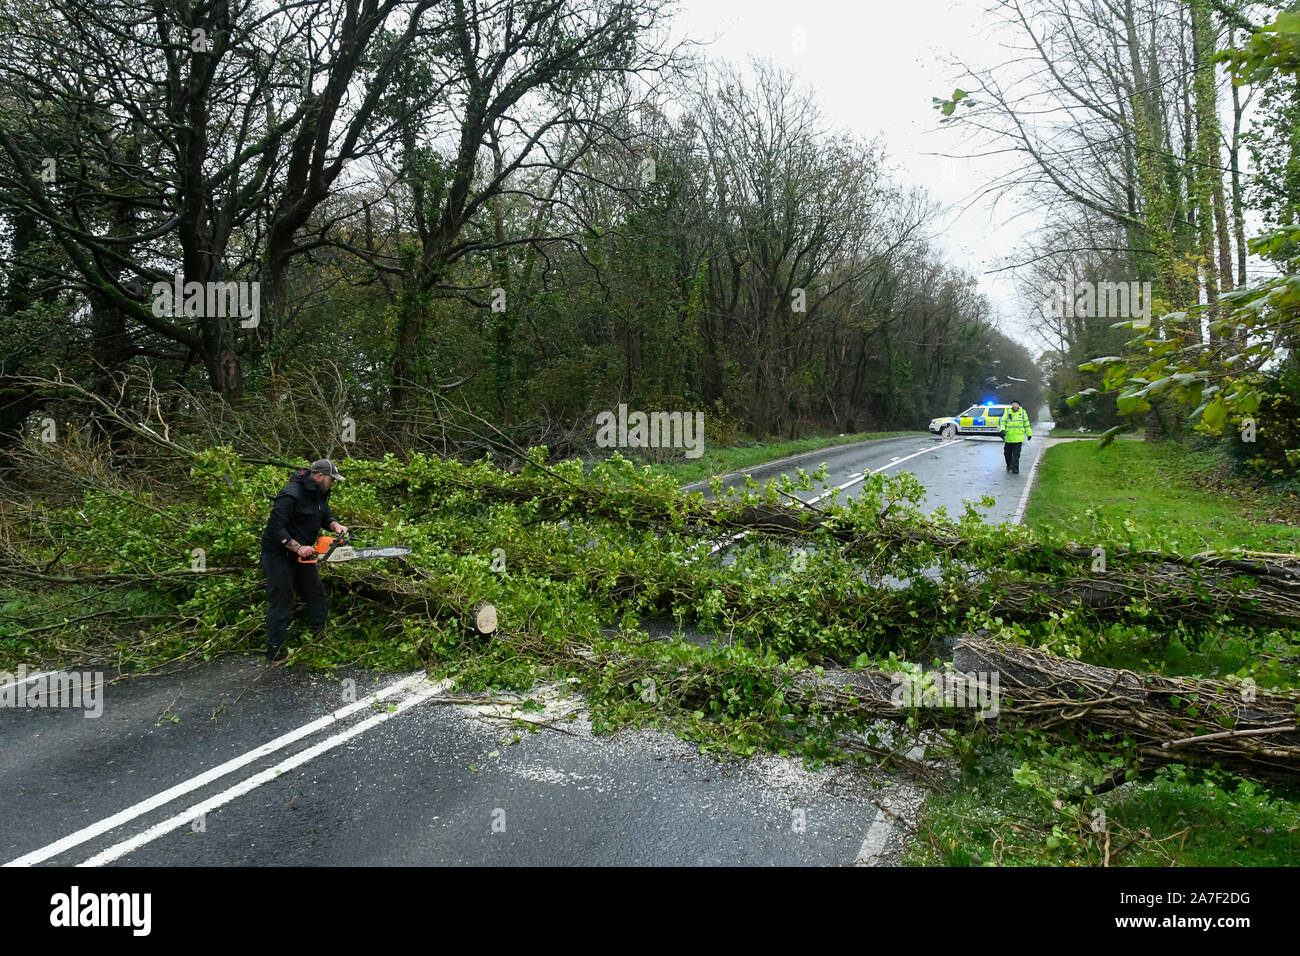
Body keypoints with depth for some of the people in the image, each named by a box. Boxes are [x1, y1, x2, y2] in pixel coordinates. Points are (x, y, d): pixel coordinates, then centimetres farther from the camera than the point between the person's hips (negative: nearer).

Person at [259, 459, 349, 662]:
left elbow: (326, 516, 13)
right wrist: (298, 548, -31)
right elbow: (275, 527, -28)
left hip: (302, 554, 9)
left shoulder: (319, 494, 3)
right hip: (279, 555, -9)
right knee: (282, 600, -5)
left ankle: (321, 635, 26)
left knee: (316, 594, 13)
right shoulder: (291, 494, -26)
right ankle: (274, 649, 4)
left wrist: (335, 526, -10)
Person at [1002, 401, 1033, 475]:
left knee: (1016, 454, -6)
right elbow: (1003, 422, 0)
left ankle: (1015, 468, -4)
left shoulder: (1023, 412, 4)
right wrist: (1003, 430, -19)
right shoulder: (1008, 412, 1)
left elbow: (1026, 424, 12)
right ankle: (1009, 465, 33)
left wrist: (1029, 433, 17)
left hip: (1019, 438, -1)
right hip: (1009, 437, 1)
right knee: (1007, 452, 10)